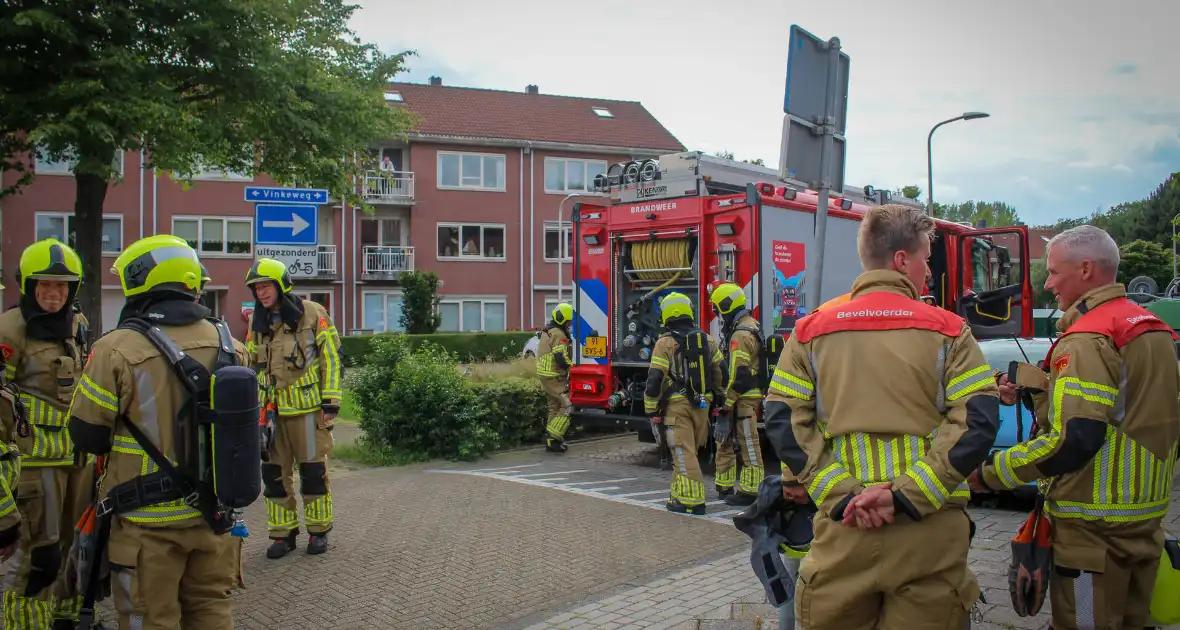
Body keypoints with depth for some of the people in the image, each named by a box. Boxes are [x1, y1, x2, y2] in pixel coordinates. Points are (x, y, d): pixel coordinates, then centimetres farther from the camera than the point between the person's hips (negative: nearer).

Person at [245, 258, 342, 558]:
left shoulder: (312, 314, -5)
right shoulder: (257, 322, 10)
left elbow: (331, 358, -5)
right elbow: (252, 365, 19)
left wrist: (330, 401, -8)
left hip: (307, 407, -5)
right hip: (270, 410, 5)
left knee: (313, 471, 3)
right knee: (274, 472, 8)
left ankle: (319, 530, 16)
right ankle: (282, 533, 19)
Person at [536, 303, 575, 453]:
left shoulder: (548, 331, 16)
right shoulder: (558, 334, -17)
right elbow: (561, 358, -23)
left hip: (546, 375, 11)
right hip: (554, 377, -11)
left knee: (555, 407, 17)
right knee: (567, 406, -9)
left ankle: (551, 440, 21)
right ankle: (552, 438, -11)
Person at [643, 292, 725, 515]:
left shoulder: (665, 342, -8)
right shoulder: (707, 340, 8)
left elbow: (655, 379, -12)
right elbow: (721, 373, 11)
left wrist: (652, 409, -3)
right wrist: (720, 399, 21)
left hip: (678, 405, -6)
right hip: (702, 405, 6)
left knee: (684, 454, -3)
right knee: (688, 452, 17)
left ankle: (692, 501, -4)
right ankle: (680, 493, 26)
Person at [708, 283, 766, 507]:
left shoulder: (741, 334, -18)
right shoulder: (750, 326, 15)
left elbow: (738, 375, -22)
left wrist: (726, 406, -17)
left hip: (744, 399, -11)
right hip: (747, 396, 11)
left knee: (749, 446, -3)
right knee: (724, 441, 16)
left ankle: (749, 492, 3)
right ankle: (725, 487, 24)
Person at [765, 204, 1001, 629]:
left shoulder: (811, 332, 6)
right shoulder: (947, 331, 2)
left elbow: (784, 423, -2)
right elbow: (978, 422, -9)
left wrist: (842, 494, -8)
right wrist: (908, 495, -13)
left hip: (841, 528, 2)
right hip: (930, 533, -1)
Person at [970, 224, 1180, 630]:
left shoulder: (1087, 339, -20)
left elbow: (1073, 442, -27)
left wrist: (990, 474, -19)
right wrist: (1033, 395, 7)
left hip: (1095, 527, -9)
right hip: (1147, 519, 9)